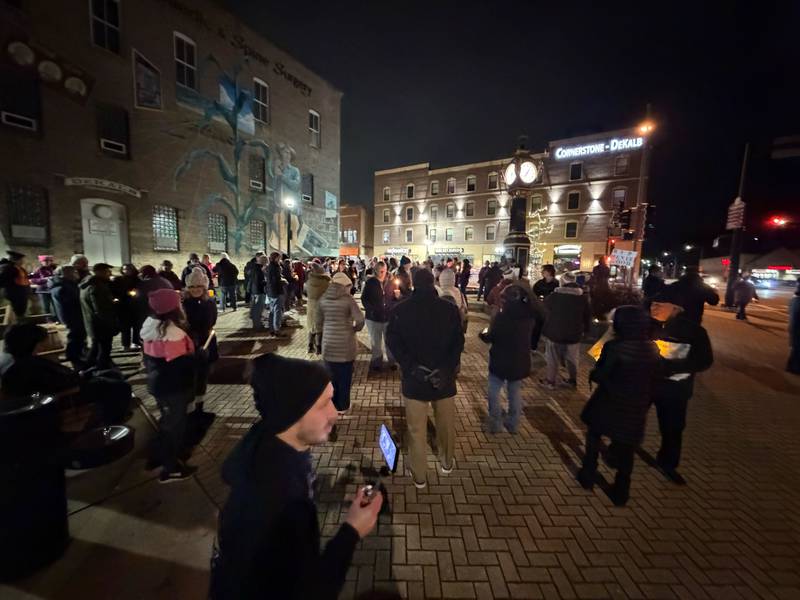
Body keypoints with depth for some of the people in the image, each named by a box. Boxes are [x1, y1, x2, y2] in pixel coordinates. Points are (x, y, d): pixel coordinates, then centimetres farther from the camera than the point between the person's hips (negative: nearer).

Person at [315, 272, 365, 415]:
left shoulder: (323, 299, 1)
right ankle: (342, 406, 26)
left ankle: (331, 404, 31)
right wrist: (355, 329, 1)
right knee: (345, 376, 13)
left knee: (331, 375, 18)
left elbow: (318, 324, 5)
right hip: (345, 344, -3)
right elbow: (360, 320, -18)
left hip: (328, 343, 3)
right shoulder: (348, 298, -10)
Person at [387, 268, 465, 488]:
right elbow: (458, 342, -9)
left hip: (414, 378, -1)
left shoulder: (400, 310, -6)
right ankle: (447, 462, 44)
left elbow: (393, 342, -10)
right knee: (446, 423, 23)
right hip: (443, 377, 1)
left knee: (417, 429, 14)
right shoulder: (450, 309, -6)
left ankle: (418, 475, 30)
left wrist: (411, 367, -13)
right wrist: (447, 369, -14)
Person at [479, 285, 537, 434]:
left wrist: (484, 332, 6)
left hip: (500, 361, -5)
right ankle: (513, 424, 29)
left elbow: (490, 337, -14)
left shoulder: (501, 316, -21)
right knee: (515, 392, 19)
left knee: (494, 391, 11)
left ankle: (495, 424, 16)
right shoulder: (528, 315, -5)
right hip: (520, 361, 5)